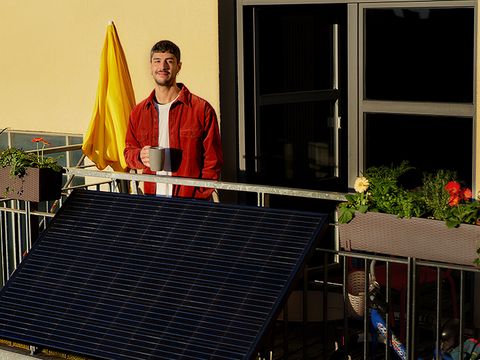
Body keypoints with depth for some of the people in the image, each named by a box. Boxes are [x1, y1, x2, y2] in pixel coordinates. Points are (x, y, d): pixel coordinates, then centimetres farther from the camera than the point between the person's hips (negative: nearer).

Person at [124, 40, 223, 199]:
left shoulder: (201, 109, -3)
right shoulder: (138, 112, 10)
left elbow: (212, 160, -3)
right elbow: (129, 151, 20)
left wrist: (198, 202, -11)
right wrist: (140, 156, -4)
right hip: (152, 201, 3)